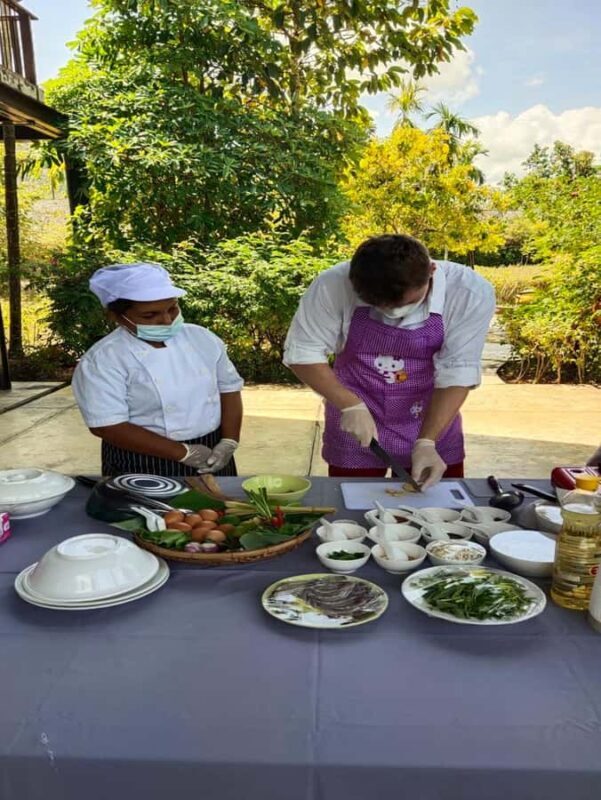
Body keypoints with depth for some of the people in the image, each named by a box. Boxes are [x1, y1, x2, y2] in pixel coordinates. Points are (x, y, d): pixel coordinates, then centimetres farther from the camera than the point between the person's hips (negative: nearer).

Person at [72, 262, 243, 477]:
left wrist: (229, 442, -9)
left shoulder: (201, 338, -1)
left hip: (210, 455, 4)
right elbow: (107, 426, -19)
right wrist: (183, 452, -19)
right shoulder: (103, 359, -15)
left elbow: (229, 388, 5)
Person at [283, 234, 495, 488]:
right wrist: (351, 406, -22)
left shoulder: (471, 293, -23)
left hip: (433, 421, 1)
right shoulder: (333, 286, -24)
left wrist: (426, 442, -25)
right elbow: (302, 353, -13)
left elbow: (456, 375, -18)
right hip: (356, 426, 0)